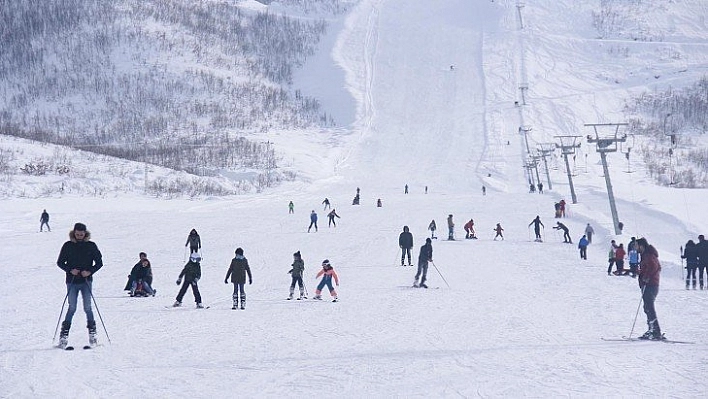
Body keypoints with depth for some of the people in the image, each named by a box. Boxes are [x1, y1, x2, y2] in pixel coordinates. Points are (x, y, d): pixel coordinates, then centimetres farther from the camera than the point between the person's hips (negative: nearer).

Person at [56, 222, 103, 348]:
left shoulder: (91, 246, 3)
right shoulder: (68, 246, 3)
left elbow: (99, 262, 6)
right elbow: (60, 262, 8)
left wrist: (90, 271, -10)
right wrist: (70, 270, -10)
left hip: (86, 281, 0)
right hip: (72, 281, 0)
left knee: (87, 307, -3)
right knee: (72, 308, -4)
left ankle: (92, 333, 7)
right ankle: (64, 335, 2)